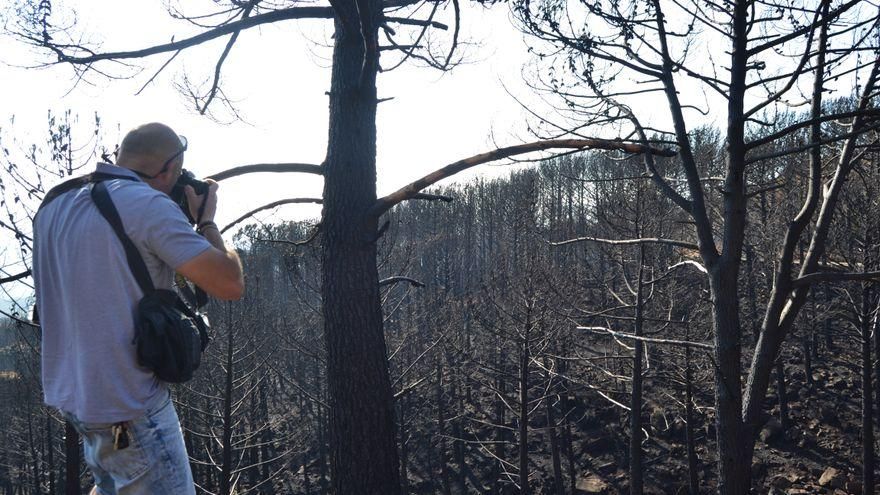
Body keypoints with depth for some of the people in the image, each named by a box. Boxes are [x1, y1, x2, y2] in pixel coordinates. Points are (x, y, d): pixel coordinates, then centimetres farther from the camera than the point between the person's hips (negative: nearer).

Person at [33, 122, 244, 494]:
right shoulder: (150, 206, -18)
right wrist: (206, 220, -2)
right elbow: (230, 284, -18)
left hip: (69, 392, 9)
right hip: (129, 408, -8)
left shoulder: (54, 206, 7)